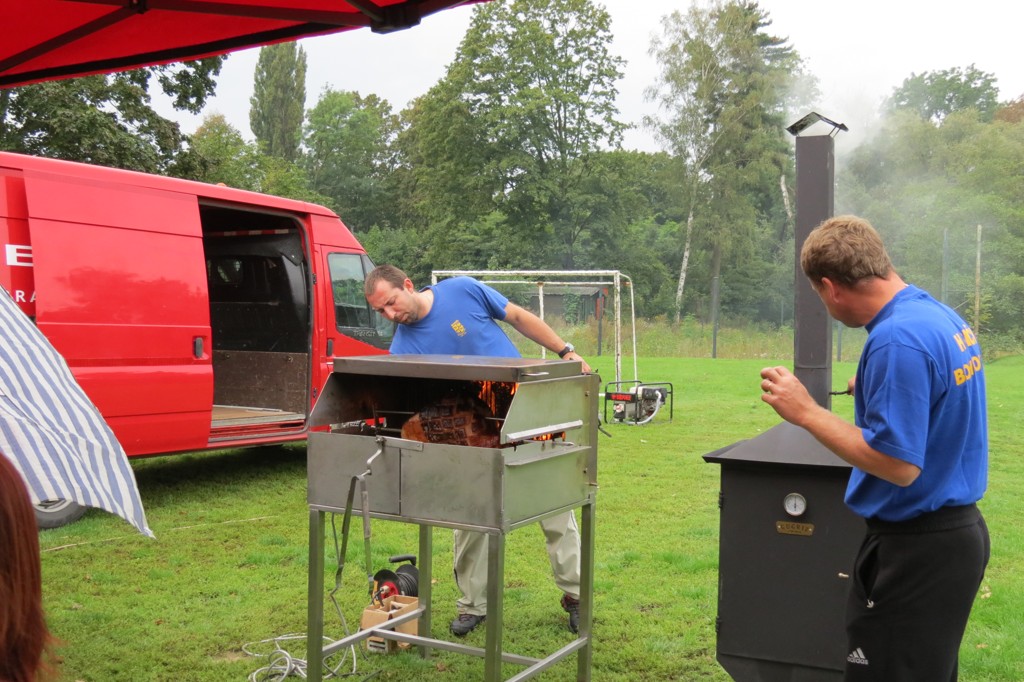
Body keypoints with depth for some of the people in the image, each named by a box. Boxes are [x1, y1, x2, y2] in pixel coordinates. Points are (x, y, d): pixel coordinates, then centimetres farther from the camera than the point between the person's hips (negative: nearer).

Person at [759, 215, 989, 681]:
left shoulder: (898, 338, -25)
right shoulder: (943, 317, 5)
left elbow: (898, 465, -27)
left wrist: (806, 412, -22)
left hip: (915, 550, -10)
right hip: (958, 532, 10)